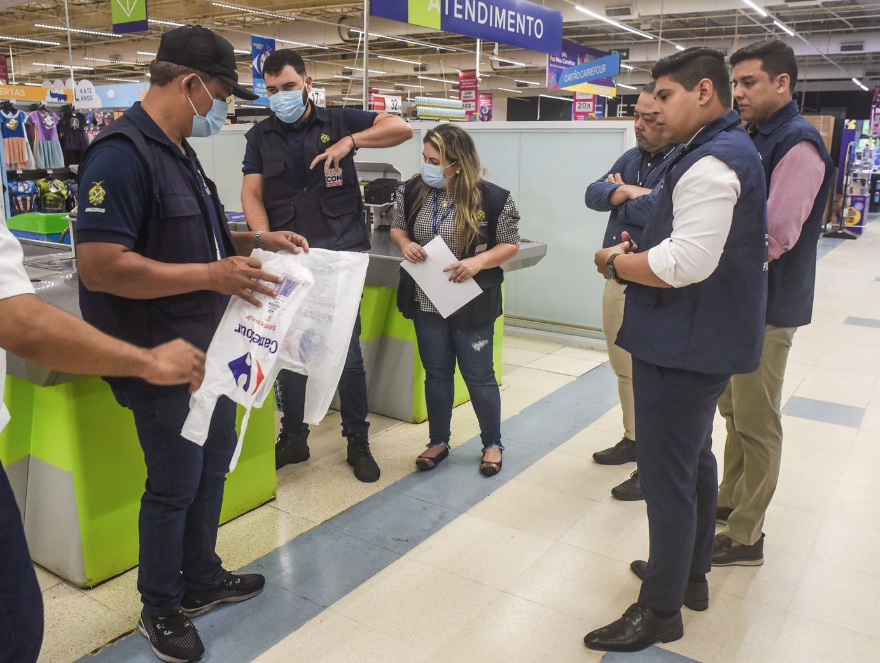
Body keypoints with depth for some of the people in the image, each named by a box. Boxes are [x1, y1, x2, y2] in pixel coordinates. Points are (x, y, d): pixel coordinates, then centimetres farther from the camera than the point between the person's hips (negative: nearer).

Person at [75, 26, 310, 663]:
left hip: (209, 348, 10)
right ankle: (161, 610, 27)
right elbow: (100, 266, -28)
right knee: (175, 483, 5)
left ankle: (202, 580, 39)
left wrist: (255, 241, 9)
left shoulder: (178, 152, 11)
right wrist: (213, 274, -30)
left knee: (213, 466, 19)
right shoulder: (123, 153, -20)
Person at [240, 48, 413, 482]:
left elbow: (402, 128, -4)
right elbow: (251, 194, 1)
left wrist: (350, 141, -18)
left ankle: (358, 441, 17)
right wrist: (266, 238, -18)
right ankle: (293, 438, 25)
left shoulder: (338, 122, 5)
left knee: (347, 350, 2)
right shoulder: (260, 137, 11)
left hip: (341, 253, -2)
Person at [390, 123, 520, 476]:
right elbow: (397, 228, 11)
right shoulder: (412, 191, -4)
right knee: (436, 374, 15)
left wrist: (479, 262, -22)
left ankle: (492, 444, 28)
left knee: (479, 375, 9)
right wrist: (405, 244, -12)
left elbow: (510, 245, -5)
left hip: (472, 304, -3)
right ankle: (438, 441, 32)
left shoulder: (493, 198, -14)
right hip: (426, 301, 3)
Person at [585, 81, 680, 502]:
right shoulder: (630, 158, 13)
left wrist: (619, 198, -8)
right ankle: (633, 439, 36)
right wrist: (628, 192, -16)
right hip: (617, 280, 9)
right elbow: (593, 194, 4)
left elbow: (655, 209, -28)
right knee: (624, 370, 19)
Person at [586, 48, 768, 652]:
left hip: (683, 347, -11)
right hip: (709, 340, 11)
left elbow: (684, 263, -30)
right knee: (696, 460, 21)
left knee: (667, 478, 0)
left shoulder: (711, 164, -20)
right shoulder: (734, 150, 14)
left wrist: (616, 263, -14)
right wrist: (637, 253, 4)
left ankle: (661, 611, 15)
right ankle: (692, 573, 38)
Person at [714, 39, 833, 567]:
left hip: (767, 305, -9)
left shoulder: (798, 145, -17)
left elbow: (772, 237, -25)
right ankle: (730, 499, 36)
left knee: (757, 423, 1)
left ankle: (745, 537, 14)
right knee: (734, 410, 19)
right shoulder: (755, 139, 12)